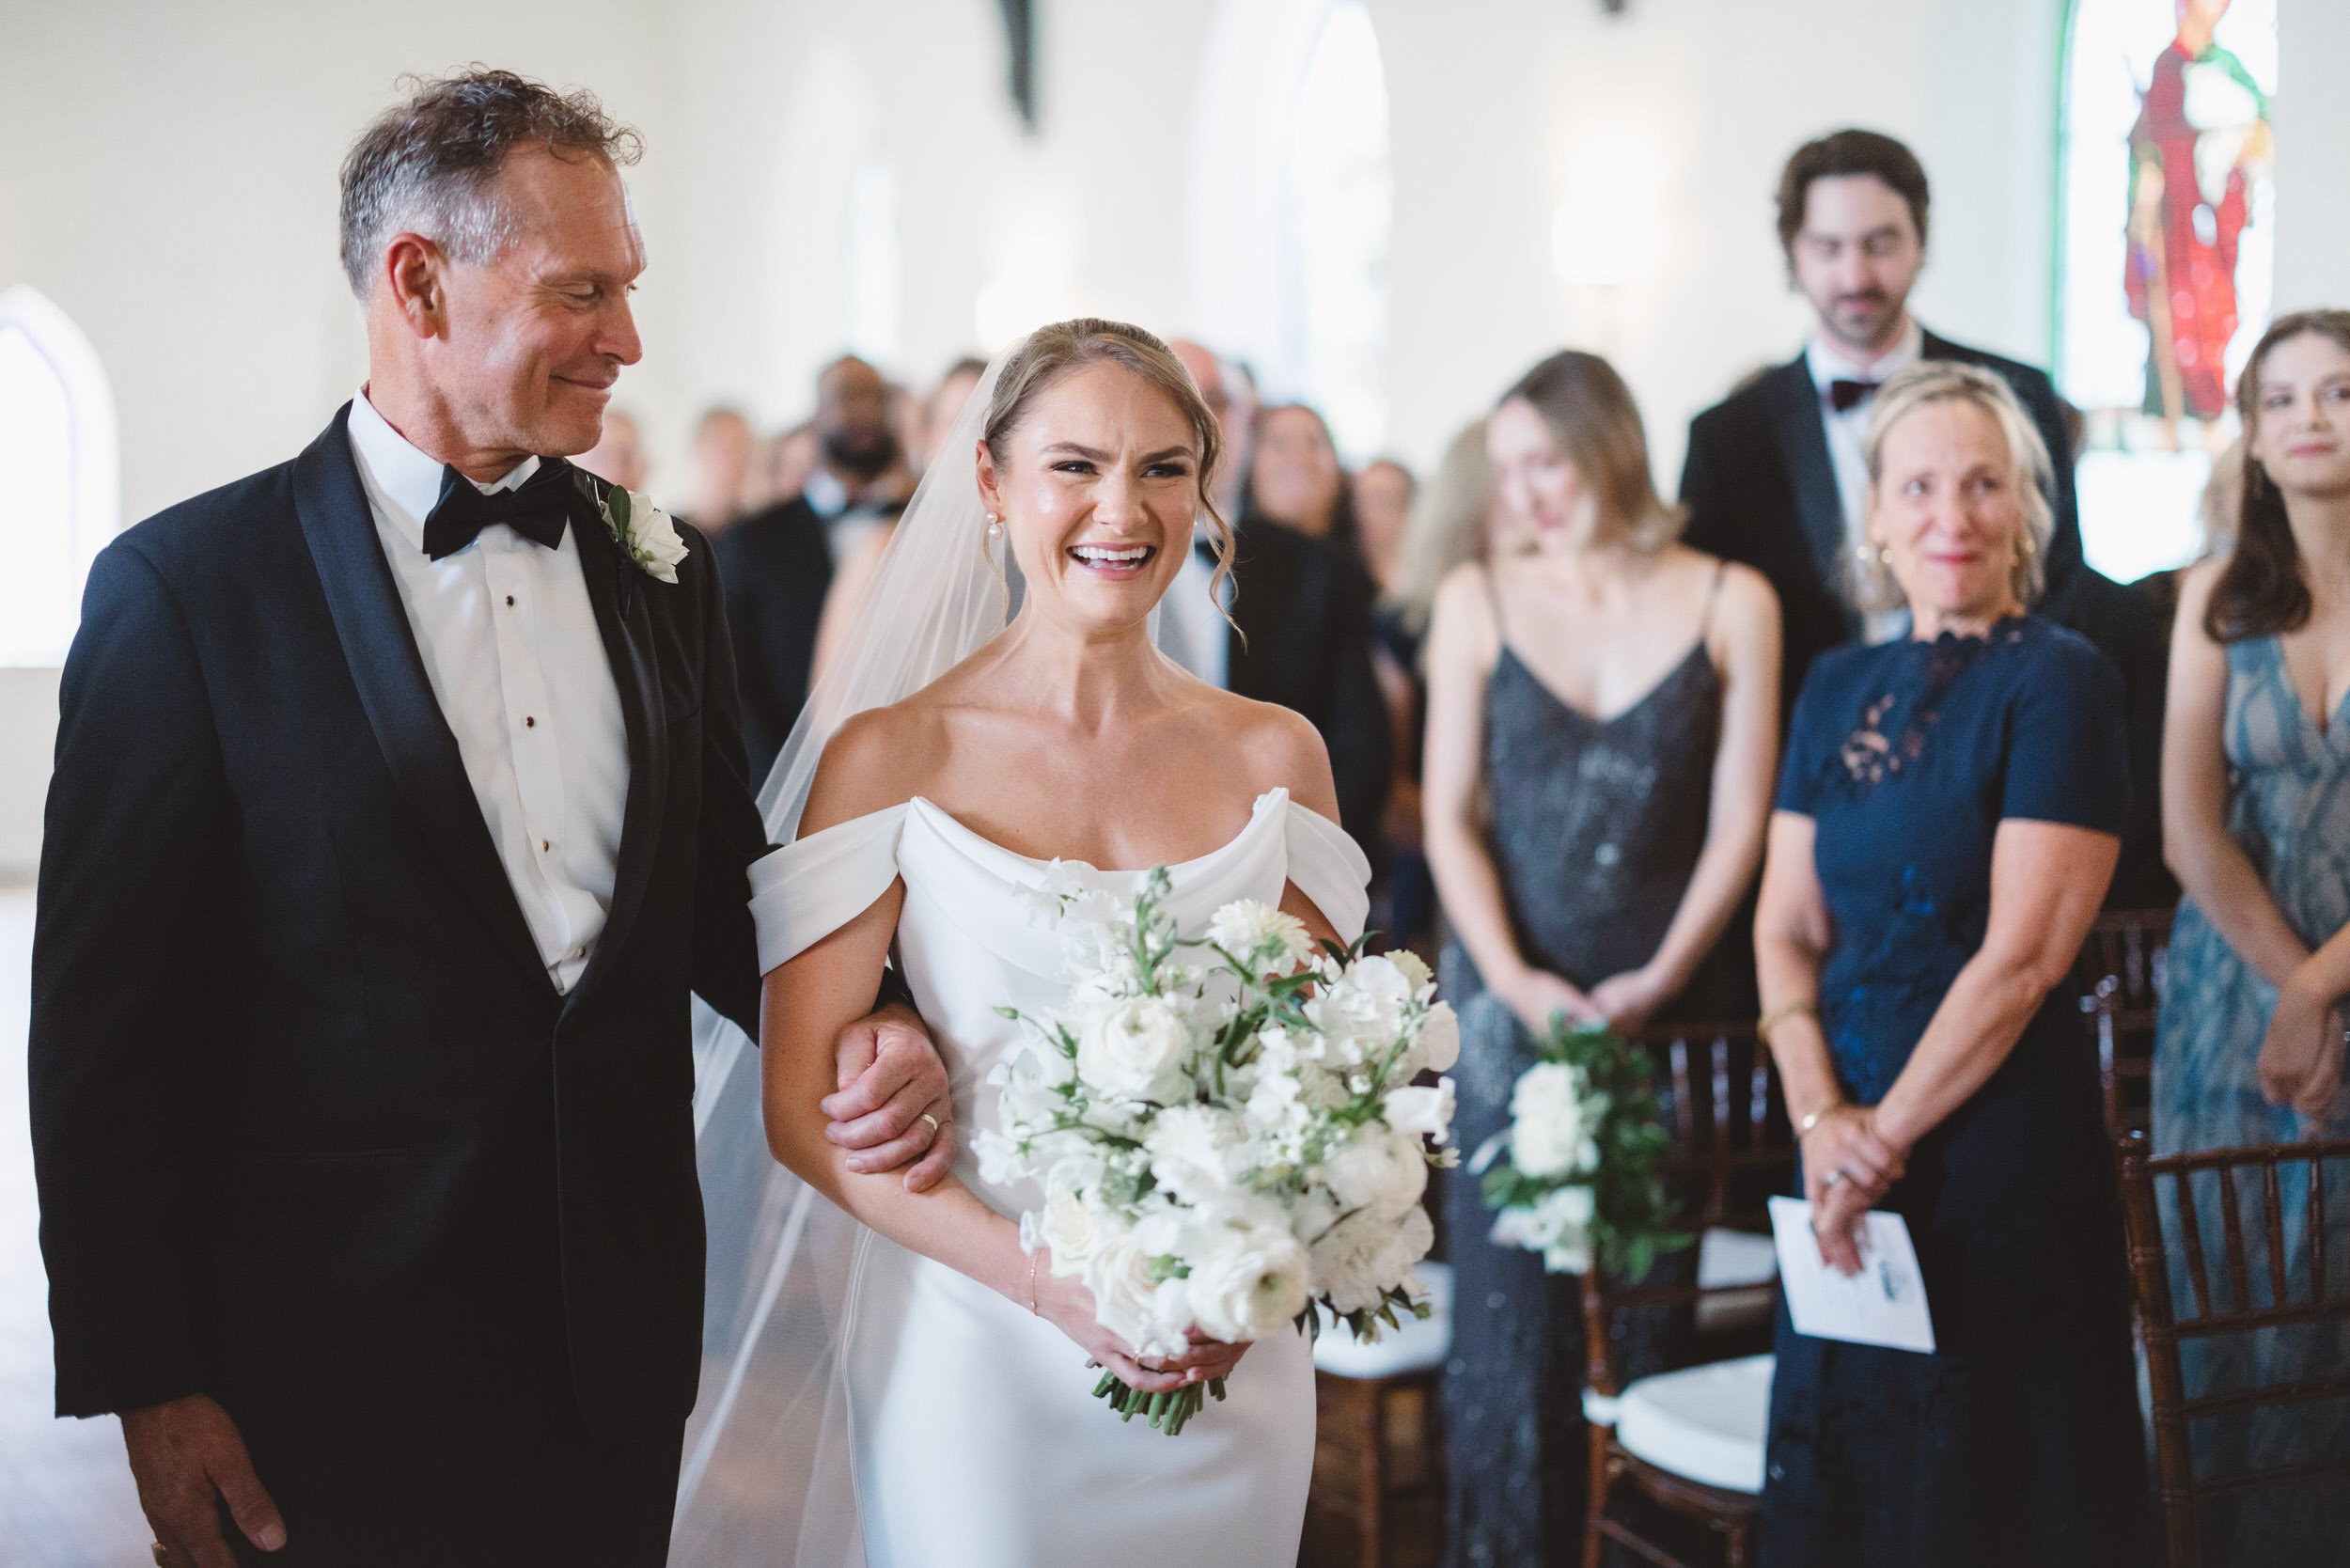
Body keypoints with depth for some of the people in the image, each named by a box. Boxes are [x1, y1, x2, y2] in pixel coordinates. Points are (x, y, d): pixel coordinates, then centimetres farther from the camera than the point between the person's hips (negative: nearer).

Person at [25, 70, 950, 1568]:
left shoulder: (660, 571, 6)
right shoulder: (185, 588, -9)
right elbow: (108, 1024, -9)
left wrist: (862, 1029, -7)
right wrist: (150, 1385, -10)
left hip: (622, 1335, 5)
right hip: (338, 1372, -4)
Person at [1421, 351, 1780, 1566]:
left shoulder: (1730, 603, 3)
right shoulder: (1478, 600, 6)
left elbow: (1738, 825, 1)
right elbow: (1450, 816, 4)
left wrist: (1657, 981, -9)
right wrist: (1515, 981, -9)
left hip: (1672, 1004, 0)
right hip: (1511, 998, 1)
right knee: (1511, 1299, -2)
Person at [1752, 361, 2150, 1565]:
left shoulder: (2059, 682, -10)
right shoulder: (1839, 687, 10)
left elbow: (2022, 956, -15)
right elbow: (1785, 926, 6)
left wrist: (1888, 1132, -11)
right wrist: (1819, 1115, -8)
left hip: (1999, 1140, -6)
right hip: (1850, 1138, 6)